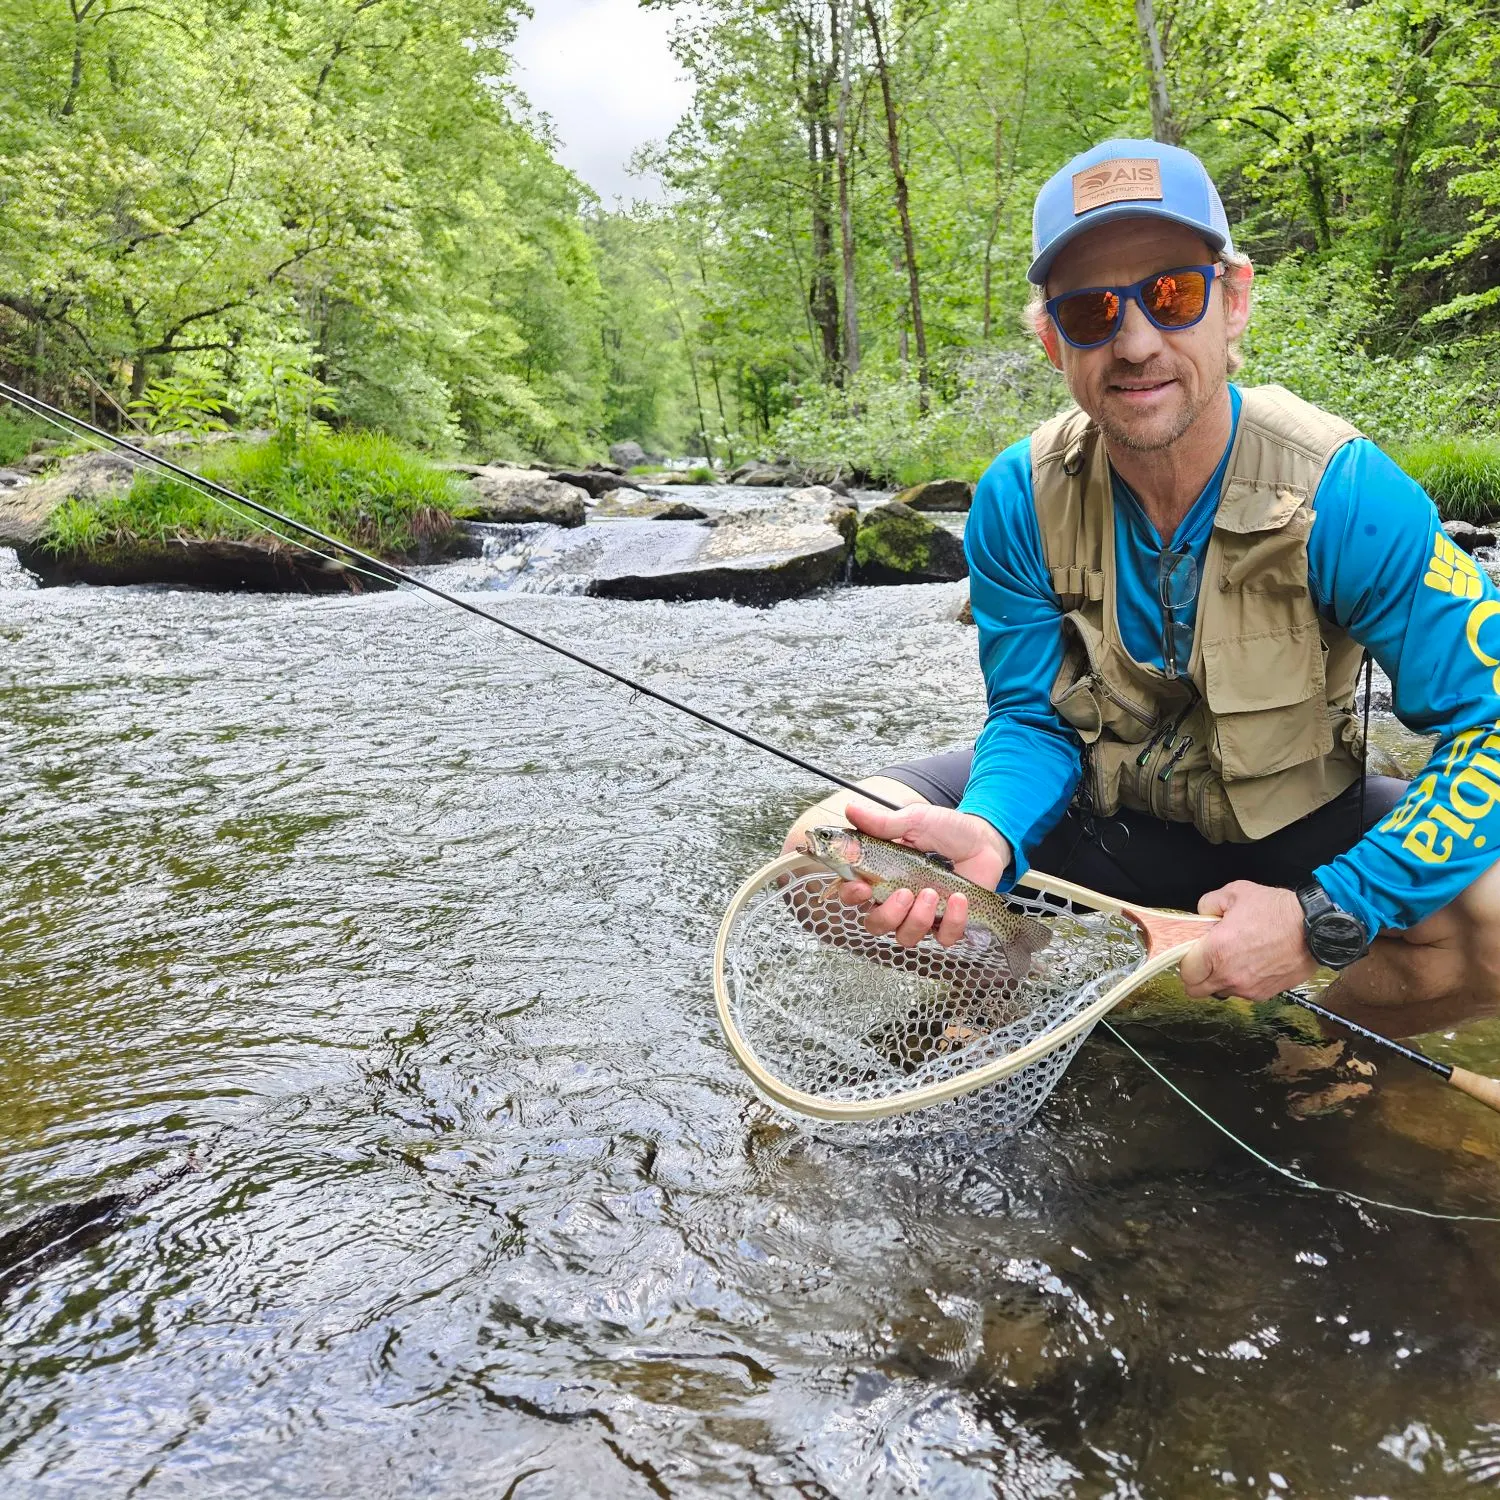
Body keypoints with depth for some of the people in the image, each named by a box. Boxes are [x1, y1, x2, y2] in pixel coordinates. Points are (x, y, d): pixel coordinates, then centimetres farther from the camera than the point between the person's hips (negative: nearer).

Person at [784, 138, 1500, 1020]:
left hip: (1292, 834, -1)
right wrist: (990, 834, -31)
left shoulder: (1344, 492, -22)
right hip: (1091, 815, 2)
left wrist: (1323, 919, -29)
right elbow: (1033, 715, -8)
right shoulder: (1019, 499, -15)